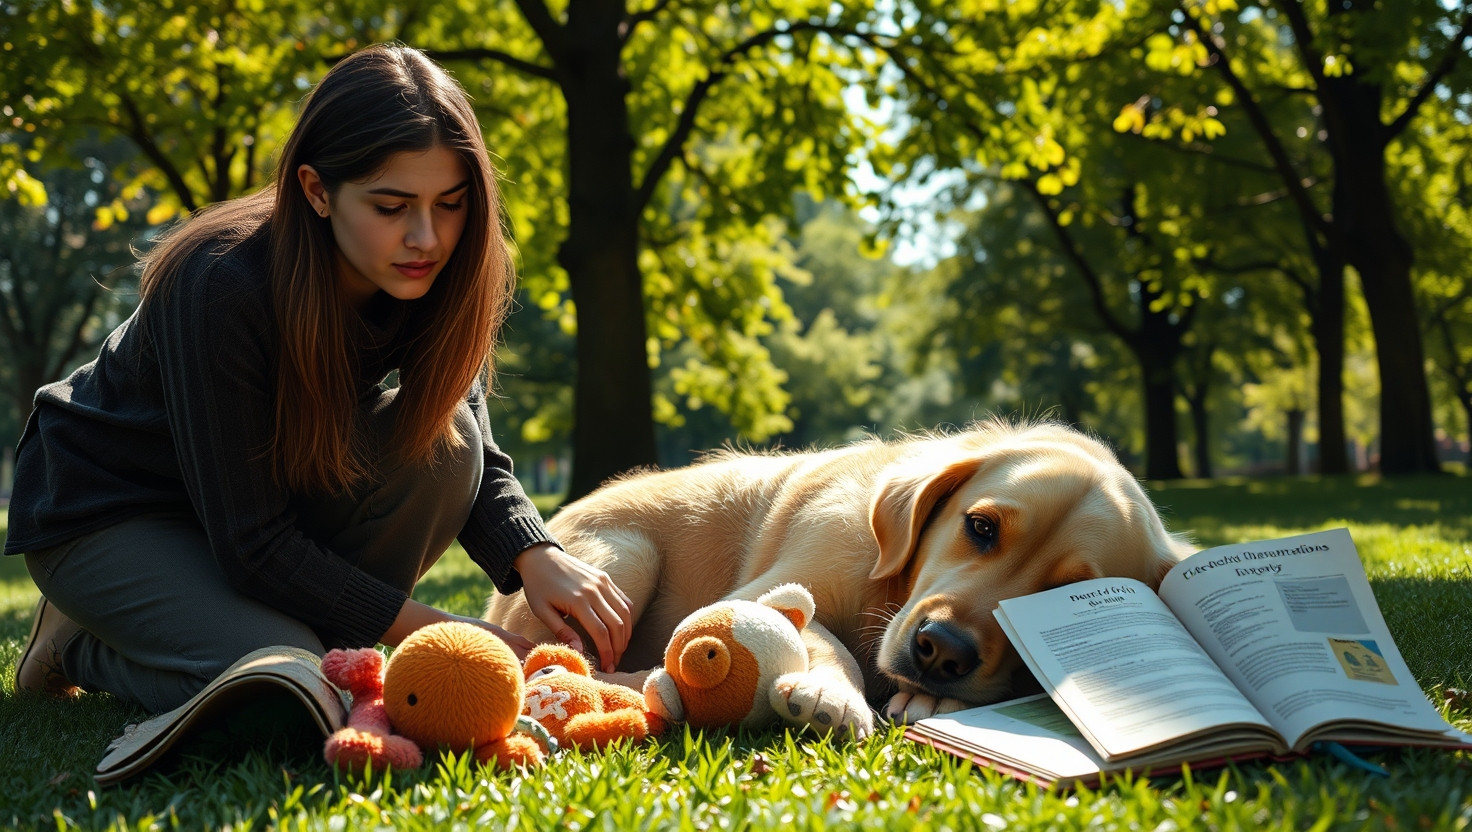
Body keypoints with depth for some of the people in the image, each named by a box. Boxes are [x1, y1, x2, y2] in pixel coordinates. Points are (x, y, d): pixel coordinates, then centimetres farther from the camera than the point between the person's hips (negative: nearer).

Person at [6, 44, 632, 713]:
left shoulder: (436, 282, -17)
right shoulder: (221, 288, -35)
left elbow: (478, 462, -10)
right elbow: (252, 543, -31)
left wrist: (537, 557, -32)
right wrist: (435, 633, -31)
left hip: (279, 488, 5)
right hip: (108, 510, -5)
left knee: (438, 444, -23)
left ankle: (323, 646, -5)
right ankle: (78, 639, 0)